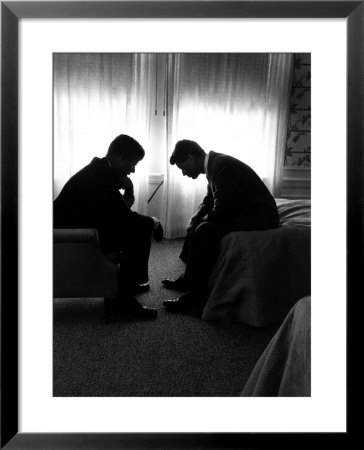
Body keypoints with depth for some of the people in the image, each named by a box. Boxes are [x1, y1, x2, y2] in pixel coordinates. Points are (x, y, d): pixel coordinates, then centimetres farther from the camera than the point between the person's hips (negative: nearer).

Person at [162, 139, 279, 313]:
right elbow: (208, 201, 18)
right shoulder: (214, 164, 8)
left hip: (258, 218, -11)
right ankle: (187, 278, 21)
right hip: (241, 213, 11)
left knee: (205, 231, -25)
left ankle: (195, 297, -15)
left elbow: (220, 210, -25)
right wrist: (194, 221, 2)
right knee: (198, 225, 14)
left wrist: (198, 222, -6)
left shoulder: (222, 165, -22)